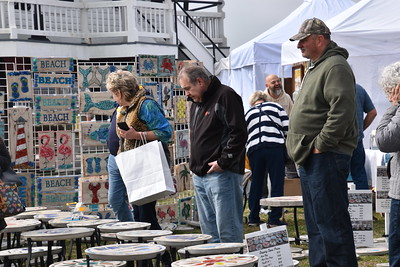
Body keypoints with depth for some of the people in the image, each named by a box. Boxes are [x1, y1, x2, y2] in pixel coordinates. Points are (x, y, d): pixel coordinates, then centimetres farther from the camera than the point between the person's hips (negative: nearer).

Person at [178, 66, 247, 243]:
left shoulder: (225, 96, -8)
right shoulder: (197, 102, 20)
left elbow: (238, 133, -16)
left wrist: (223, 162, -17)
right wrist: (195, 165, 15)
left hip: (222, 174, -9)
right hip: (200, 175, 9)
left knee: (227, 230, -9)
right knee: (208, 230, 12)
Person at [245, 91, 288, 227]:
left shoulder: (248, 113, 24)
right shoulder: (276, 107, 17)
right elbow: (287, 129, 8)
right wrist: (287, 149, 19)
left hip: (254, 149, 3)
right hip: (275, 146, -3)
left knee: (256, 183, 13)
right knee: (277, 182, 1)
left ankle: (253, 218, 17)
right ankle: (274, 218, -1)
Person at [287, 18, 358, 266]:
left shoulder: (335, 67, -13)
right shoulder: (316, 68, 20)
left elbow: (342, 110, -24)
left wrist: (321, 144, -20)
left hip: (326, 158, -11)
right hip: (311, 159, 11)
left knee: (331, 222, -9)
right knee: (316, 224, 16)